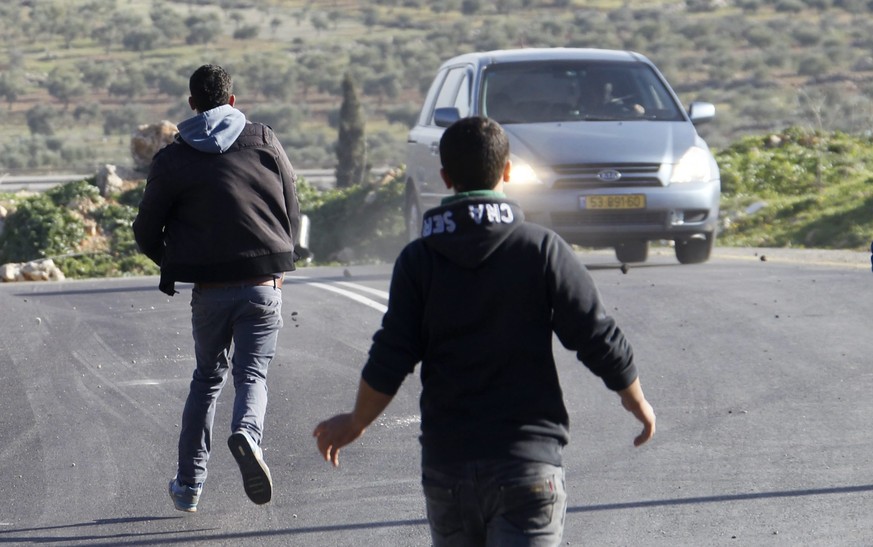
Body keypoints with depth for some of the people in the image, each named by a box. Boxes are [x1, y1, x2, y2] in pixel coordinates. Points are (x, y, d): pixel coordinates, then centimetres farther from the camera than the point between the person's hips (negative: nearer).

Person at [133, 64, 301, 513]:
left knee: (208, 377, 17)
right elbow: (292, 211, 9)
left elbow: (146, 232, 3)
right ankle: (247, 432, -30)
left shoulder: (173, 159, -1)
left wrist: (175, 266, 22)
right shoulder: (264, 142, 3)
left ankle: (189, 482, 18)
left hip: (209, 290, 0)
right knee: (252, 373, 4)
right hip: (263, 286, 0)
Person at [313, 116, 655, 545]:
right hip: (528, 461, -2)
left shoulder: (418, 260, 0)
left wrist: (355, 424, 16)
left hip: (445, 465, 2)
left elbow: (389, 364, -3)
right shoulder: (542, 249, -4)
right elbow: (600, 341, -2)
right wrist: (638, 404, 16)